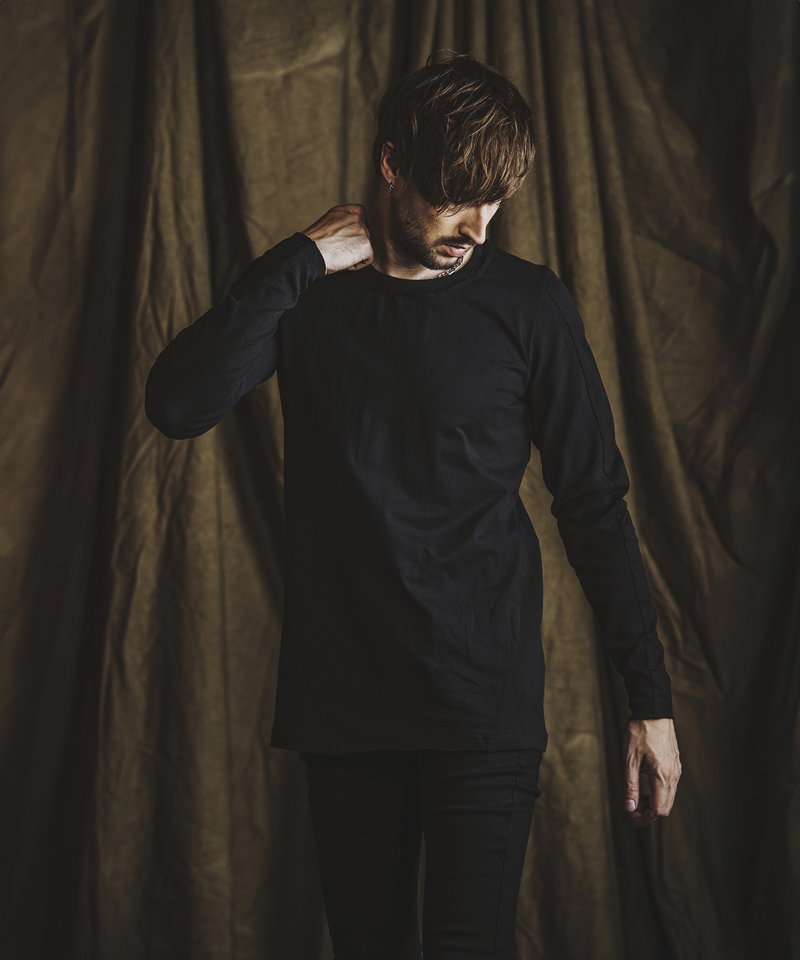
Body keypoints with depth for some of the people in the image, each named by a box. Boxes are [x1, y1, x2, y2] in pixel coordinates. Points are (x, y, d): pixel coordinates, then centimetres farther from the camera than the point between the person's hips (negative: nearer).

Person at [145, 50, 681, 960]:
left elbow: (594, 502, 2)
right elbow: (176, 404, -12)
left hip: (483, 704, -2)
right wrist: (298, 261, -14)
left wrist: (649, 696, 0)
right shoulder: (307, 294, 4)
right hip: (341, 697, 2)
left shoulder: (526, 302, -1)